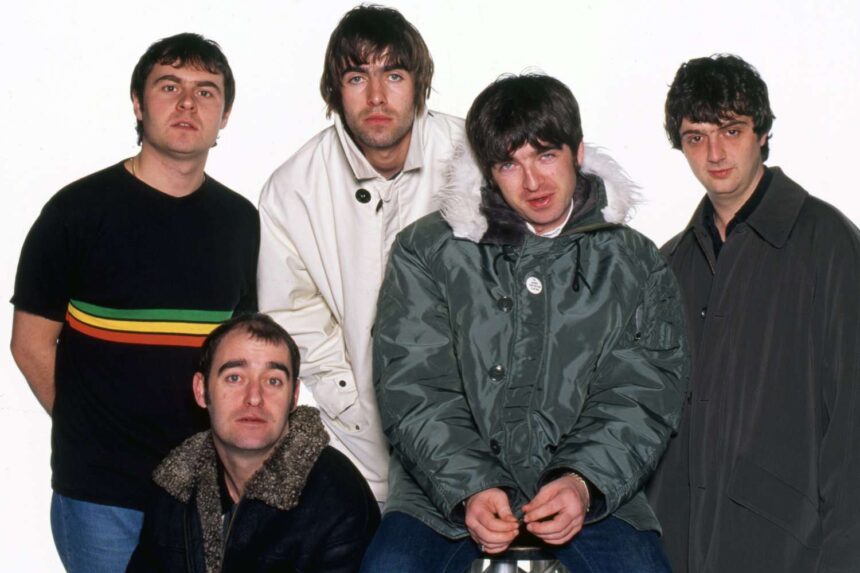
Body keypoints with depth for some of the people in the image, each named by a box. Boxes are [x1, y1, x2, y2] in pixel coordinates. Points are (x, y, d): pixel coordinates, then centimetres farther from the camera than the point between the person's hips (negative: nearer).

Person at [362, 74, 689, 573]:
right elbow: (412, 392, 0)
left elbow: (642, 399, 4)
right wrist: (470, 490, -16)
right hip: (447, 493, 0)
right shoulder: (425, 254, 7)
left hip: (592, 497, 1)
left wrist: (584, 482, -15)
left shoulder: (636, 266, 11)